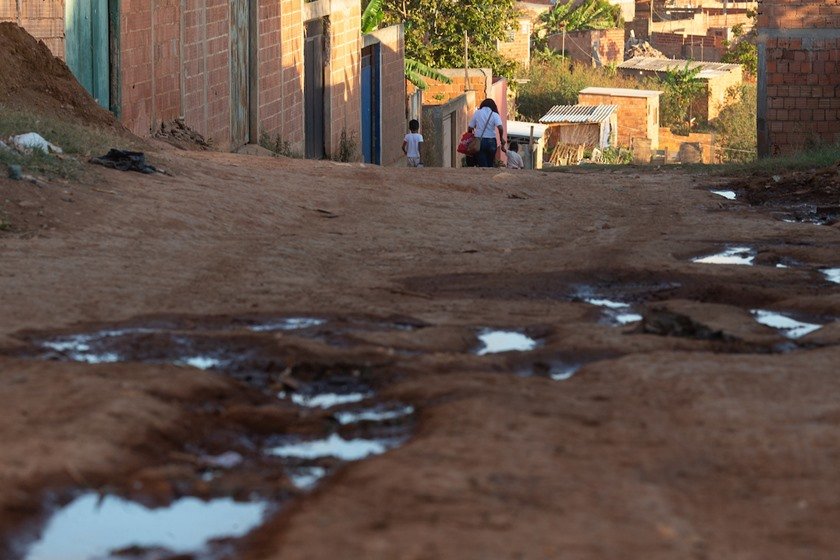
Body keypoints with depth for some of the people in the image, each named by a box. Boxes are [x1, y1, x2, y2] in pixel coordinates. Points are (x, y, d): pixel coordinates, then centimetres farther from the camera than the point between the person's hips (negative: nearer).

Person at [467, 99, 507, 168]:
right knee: (490, 164, 12)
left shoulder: (476, 113, 3)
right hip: (491, 141, 0)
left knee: (482, 165, -2)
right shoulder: (494, 115, 0)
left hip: (479, 141, 0)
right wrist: (501, 138, 1)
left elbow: (470, 128, 2)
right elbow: (500, 128, -14)